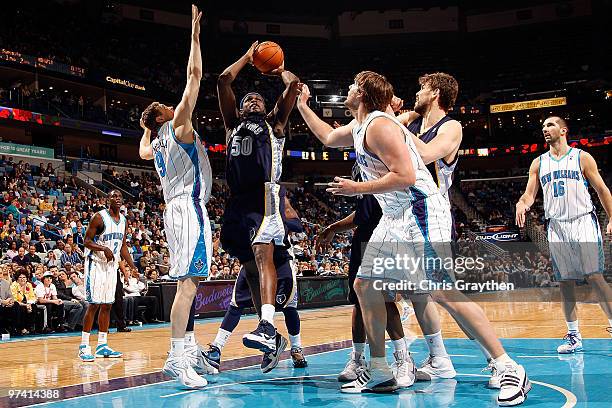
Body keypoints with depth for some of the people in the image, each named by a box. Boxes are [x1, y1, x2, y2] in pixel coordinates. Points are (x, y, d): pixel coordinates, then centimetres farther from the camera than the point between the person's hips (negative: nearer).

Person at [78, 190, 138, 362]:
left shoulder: (123, 220, 10)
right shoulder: (99, 217, -11)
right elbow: (87, 241, -12)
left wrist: (134, 267, 11)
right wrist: (104, 248, -29)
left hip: (112, 265, 7)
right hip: (96, 264, -7)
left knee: (107, 306, 8)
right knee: (93, 305, -9)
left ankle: (102, 345, 13)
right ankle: (84, 346, -3)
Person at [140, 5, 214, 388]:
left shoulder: (157, 142, 19)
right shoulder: (178, 126, -1)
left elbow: (143, 152, 45)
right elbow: (195, 76, -5)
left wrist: (145, 128, 50)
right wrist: (195, 35, 0)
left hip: (179, 209, 10)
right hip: (190, 206, -10)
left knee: (190, 280, 14)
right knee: (189, 280, -16)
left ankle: (190, 348, 19)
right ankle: (177, 357, -22)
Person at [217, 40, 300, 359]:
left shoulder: (274, 124, 18)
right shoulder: (233, 125, 26)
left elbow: (294, 84, 10)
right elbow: (223, 80, 20)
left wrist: (280, 70, 30)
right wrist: (247, 57, 29)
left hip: (265, 195, -5)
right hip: (238, 199, 5)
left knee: (262, 254, -22)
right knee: (248, 264, 7)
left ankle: (267, 328, -34)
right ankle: (271, 334, 17)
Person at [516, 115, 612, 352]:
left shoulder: (582, 157, 4)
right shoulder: (538, 163, 13)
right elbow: (529, 194, 8)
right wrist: (521, 205, -16)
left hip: (583, 222, -3)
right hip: (556, 227, 3)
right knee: (565, 282, 4)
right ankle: (573, 336, 11)